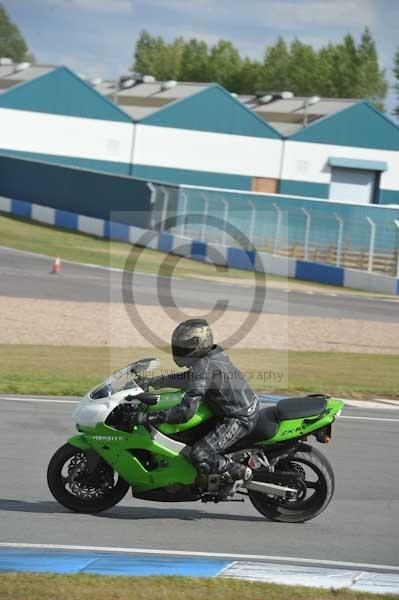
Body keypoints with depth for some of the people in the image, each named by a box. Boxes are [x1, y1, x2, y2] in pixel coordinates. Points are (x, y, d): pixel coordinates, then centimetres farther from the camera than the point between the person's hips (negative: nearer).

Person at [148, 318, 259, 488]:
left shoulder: (203, 367, -25)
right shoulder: (216, 353, 3)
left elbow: (187, 410, -30)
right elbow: (191, 378, 23)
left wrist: (156, 417, -24)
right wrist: (161, 381, 23)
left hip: (239, 419, -10)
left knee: (200, 458, -19)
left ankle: (241, 472, -4)